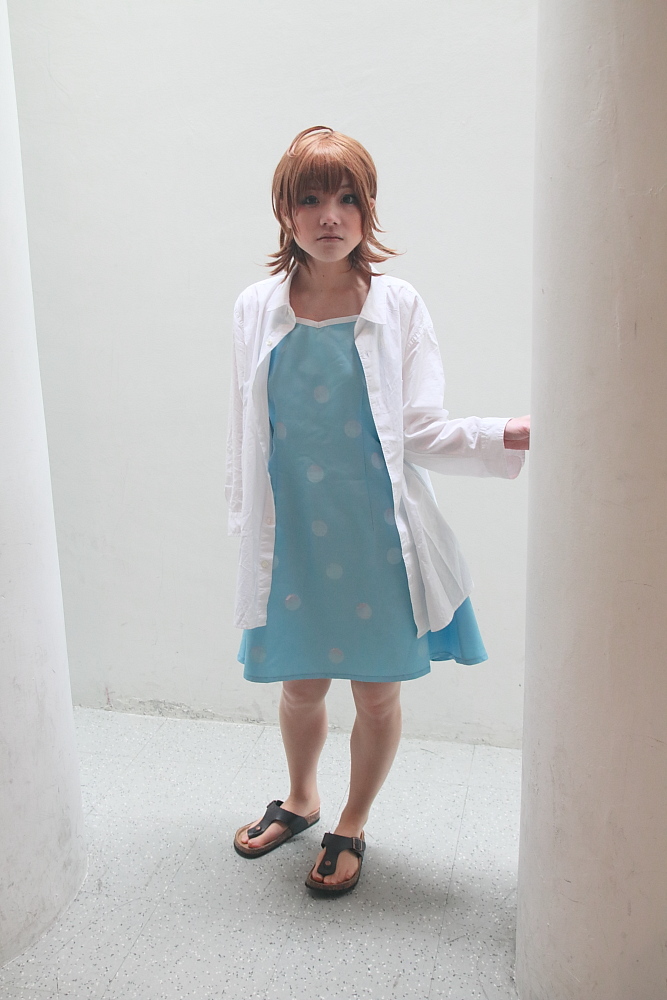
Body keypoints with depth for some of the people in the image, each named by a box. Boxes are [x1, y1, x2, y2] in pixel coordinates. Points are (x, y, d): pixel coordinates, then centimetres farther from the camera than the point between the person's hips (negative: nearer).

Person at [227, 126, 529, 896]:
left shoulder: (398, 306, -5)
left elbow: (423, 432, -7)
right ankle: (299, 800, 46)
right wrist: (247, 524, 9)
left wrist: (510, 435, -22)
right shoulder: (256, 310, 0)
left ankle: (352, 826, 37)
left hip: (375, 534, -1)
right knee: (301, 683, 17)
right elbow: (245, 431, 7)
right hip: (293, 535, 2)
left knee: (377, 689, 11)